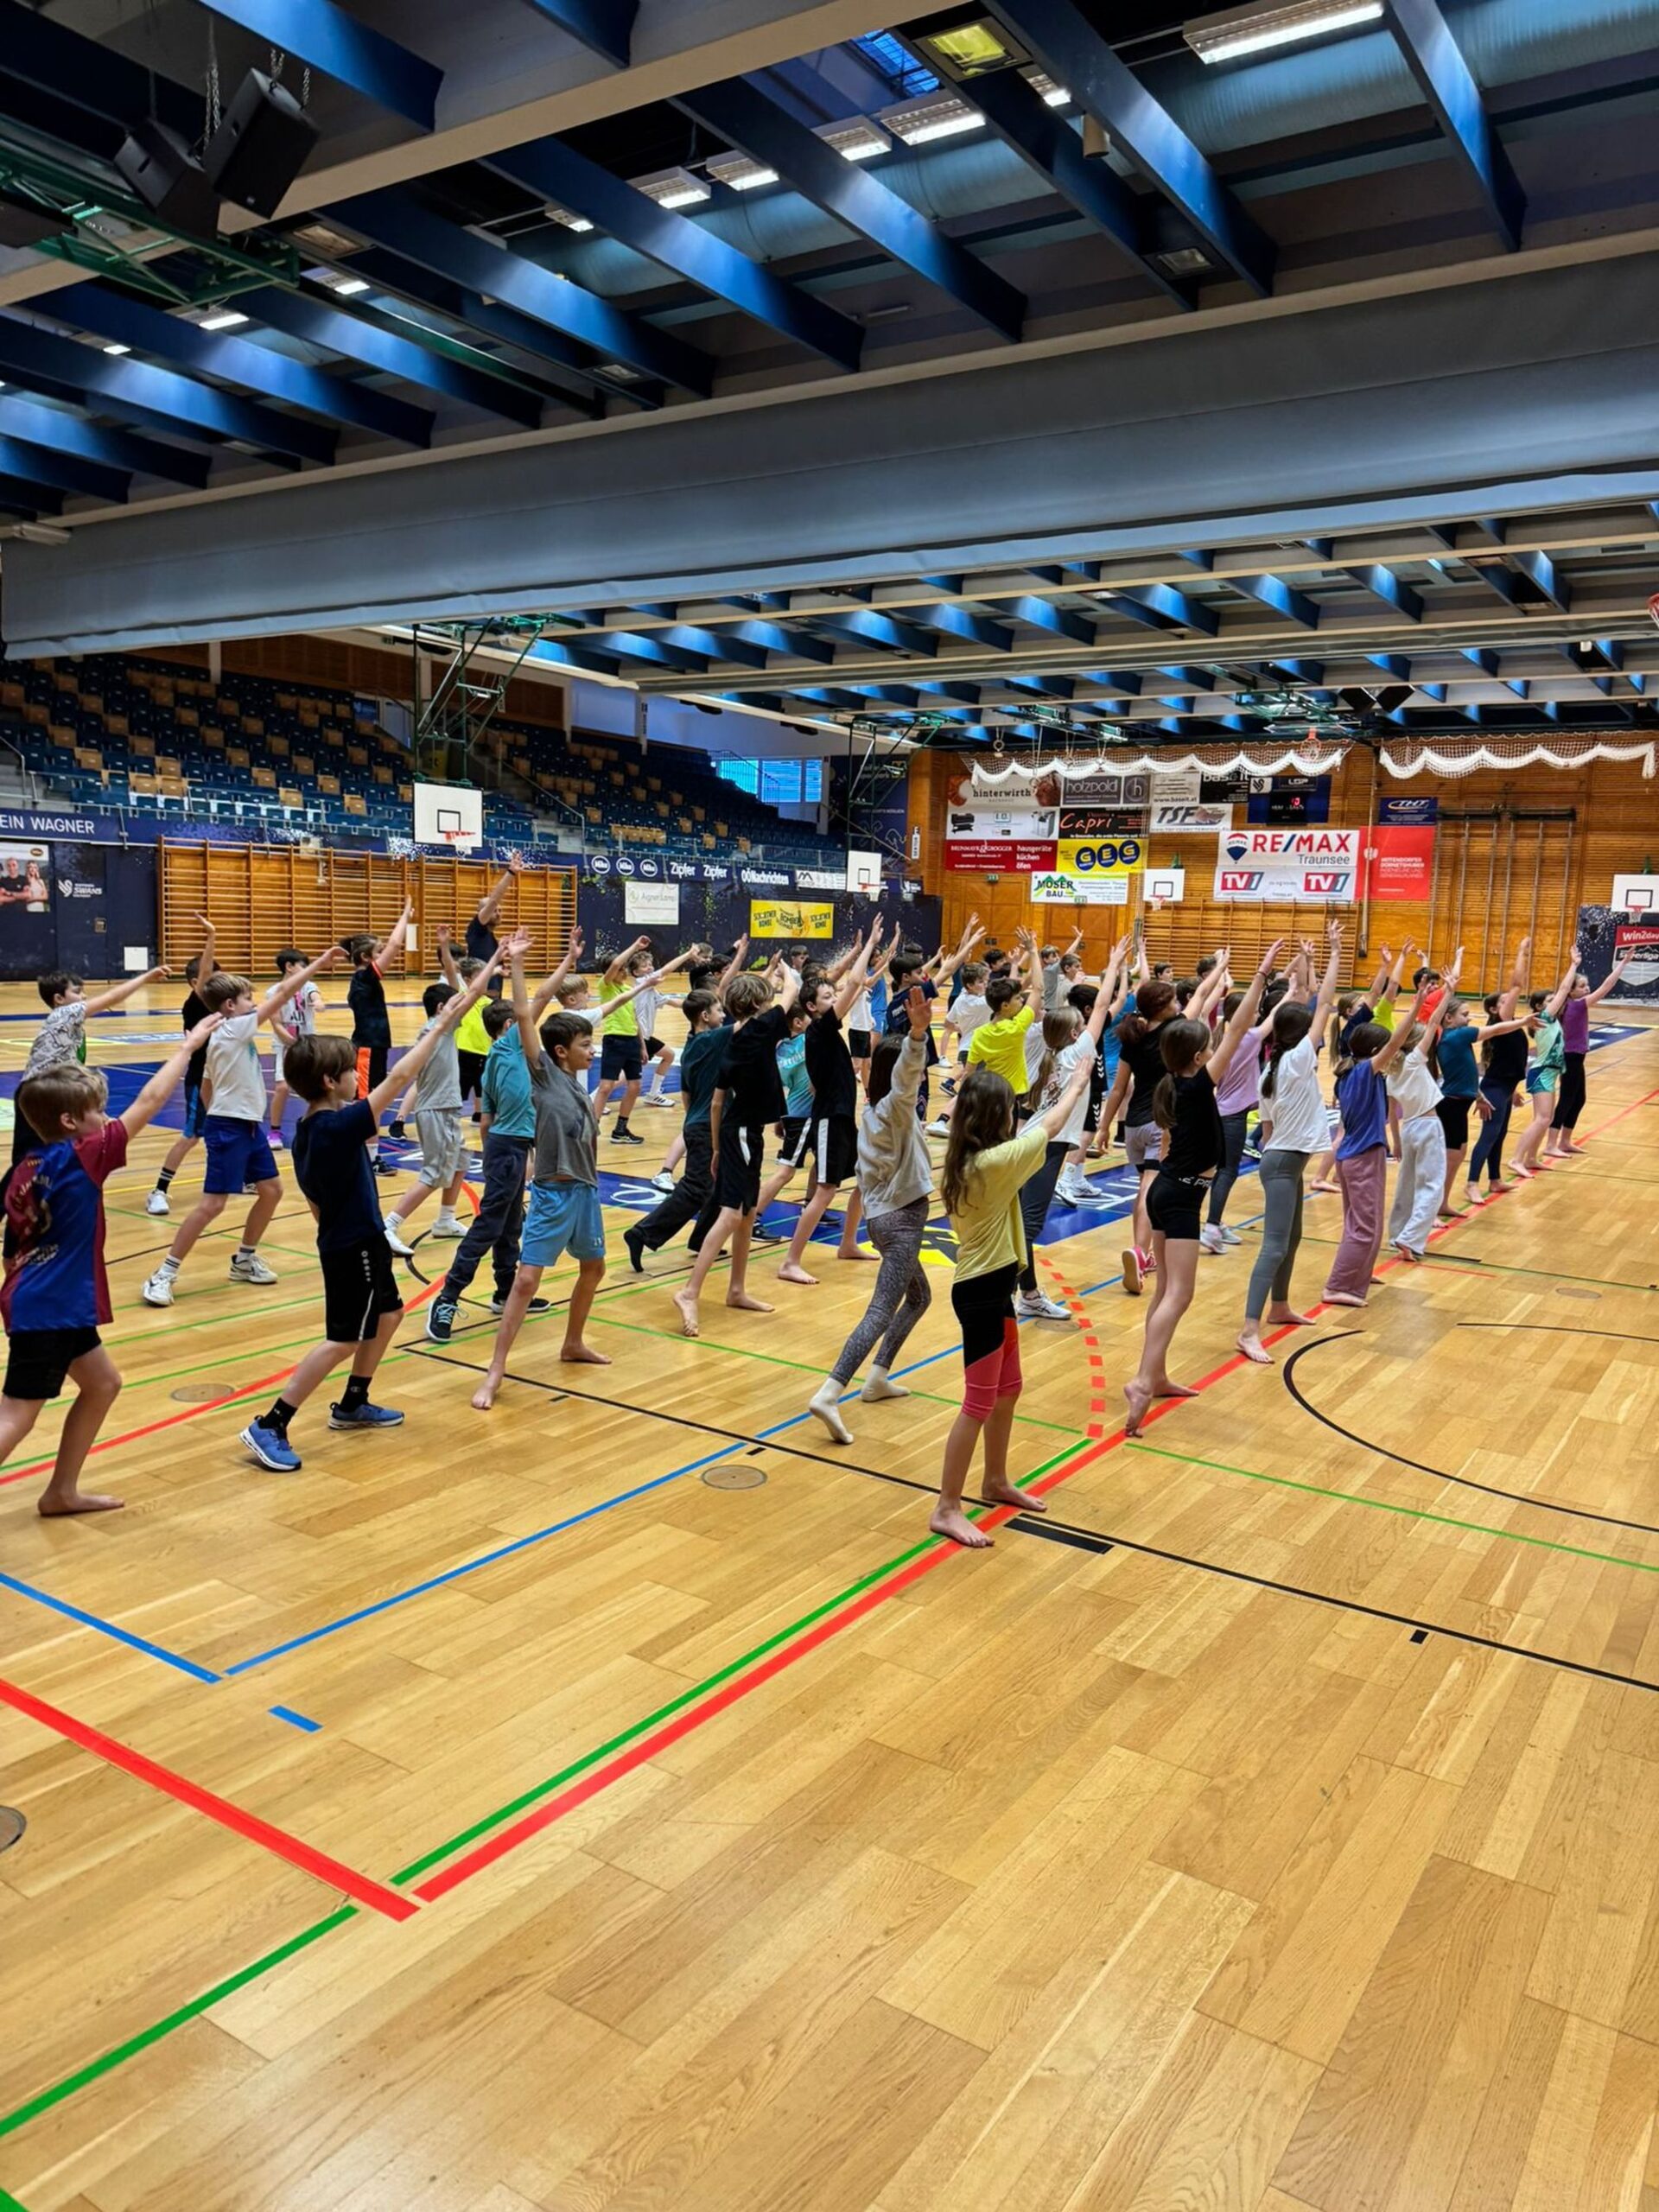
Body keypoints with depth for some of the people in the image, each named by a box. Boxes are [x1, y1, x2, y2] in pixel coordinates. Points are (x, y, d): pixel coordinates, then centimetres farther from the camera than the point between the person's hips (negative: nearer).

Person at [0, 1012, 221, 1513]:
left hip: (53, 1303, 9)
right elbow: (149, 1103, -13)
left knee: (103, 1383, 20)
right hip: (50, 1308, -9)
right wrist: (188, 1045, -5)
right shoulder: (81, 1158, -17)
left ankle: (62, 1491, 29)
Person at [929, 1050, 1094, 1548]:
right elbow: (1051, 1126, -6)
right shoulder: (995, 1163, -21)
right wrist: (1077, 1083, 8)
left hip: (988, 1287, 9)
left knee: (1007, 1390, 22)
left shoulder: (961, 1164, 1)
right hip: (983, 1293, -9)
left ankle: (996, 1483, 38)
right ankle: (947, 1509, 6)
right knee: (979, 1404, -2)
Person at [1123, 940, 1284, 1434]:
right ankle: (1142, 1381, -25)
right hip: (1181, 1195, -9)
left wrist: (1220, 969, 24)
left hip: (1165, 1189, 9)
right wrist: (1261, 976, -16)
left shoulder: (1174, 1076, 3)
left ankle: (1157, 1377, 21)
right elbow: (1237, 1030, -18)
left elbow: (1196, 1008, 15)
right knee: (1178, 1294, -13)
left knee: (1166, 1290, 15)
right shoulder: (1198, 1085, -16)